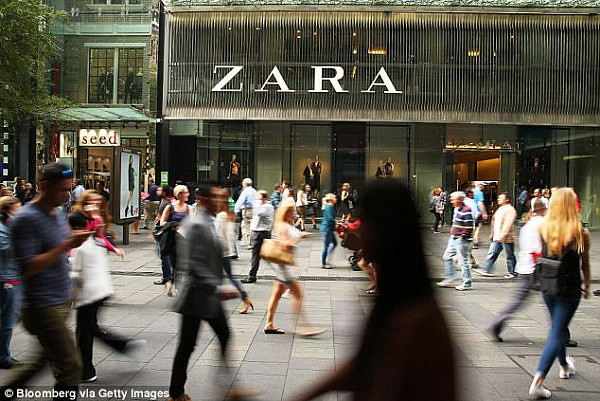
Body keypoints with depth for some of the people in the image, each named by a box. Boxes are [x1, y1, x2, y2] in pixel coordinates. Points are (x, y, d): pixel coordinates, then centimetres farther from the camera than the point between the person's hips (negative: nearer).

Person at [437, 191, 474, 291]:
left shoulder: (466, 211, -17)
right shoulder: (456, 209, 14)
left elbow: (469, 226, -20)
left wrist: (463, 237, -19)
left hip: (462, 240, -11)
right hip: (454, 239, 11)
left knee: (463, 261, -4)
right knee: (447, 257, 13)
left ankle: (467, 284, 5)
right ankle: (449, 280, 21)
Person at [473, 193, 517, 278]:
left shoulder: (510, 210, -13)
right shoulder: (500, 209, 18)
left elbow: (507, 224, -22)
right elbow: (494, 222, 24)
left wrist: (502, 235, -28)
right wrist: (493, 234, 24)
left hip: (506, 238, -9)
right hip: (497, 238, 9)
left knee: (510, 256, 3)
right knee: (492, 253, 5)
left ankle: (512, 272, 14)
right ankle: (486, 270, 5)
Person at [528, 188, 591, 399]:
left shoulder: (544, 228, -7)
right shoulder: (581, 233, -14)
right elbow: (585, 264, -1)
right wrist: (586, 286, 13)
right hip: (569, 290, -4)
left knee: (558, 327, 25)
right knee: (557, 333, 0)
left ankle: (564, 366, 46)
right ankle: (537, 381, -10)